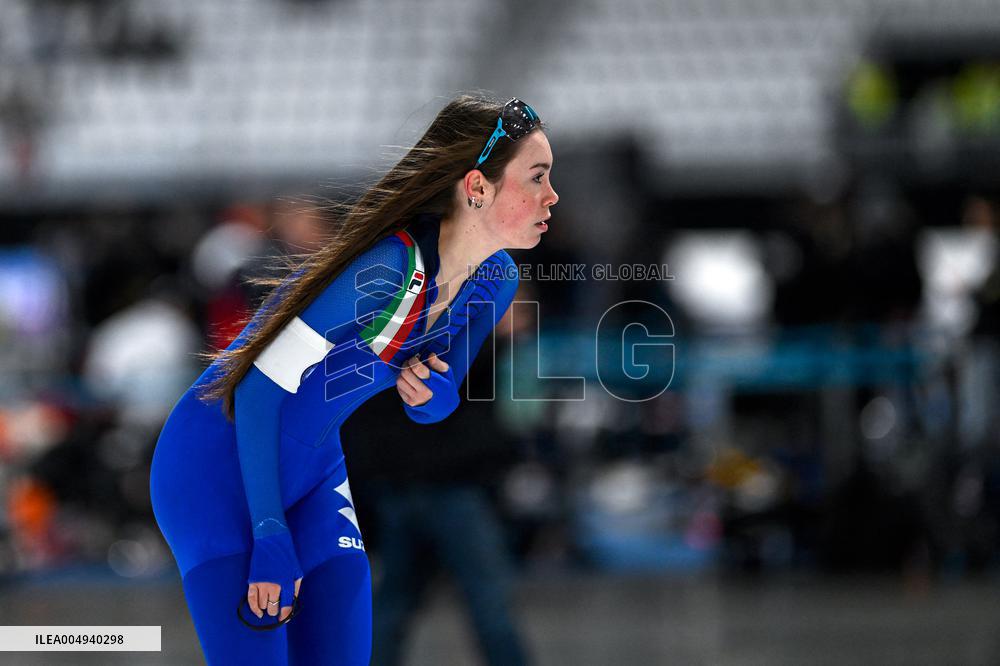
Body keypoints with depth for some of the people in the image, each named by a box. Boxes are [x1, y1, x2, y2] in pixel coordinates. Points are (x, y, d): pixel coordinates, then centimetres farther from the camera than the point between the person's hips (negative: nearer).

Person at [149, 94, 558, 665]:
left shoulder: (494, 282, -4)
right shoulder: (382, 275, -30)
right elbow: (258, 393, -25)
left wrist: (434, 397, -15)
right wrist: (272, 538, -23)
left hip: (315, 470, 8)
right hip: (219, 467, -8)